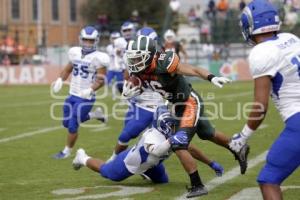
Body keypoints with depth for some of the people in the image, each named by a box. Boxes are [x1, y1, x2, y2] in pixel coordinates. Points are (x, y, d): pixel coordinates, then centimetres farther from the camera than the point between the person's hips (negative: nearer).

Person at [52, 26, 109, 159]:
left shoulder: (97, 58, -14)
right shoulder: (75, 53, 4)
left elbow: (101, 80, -14)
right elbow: (68, 69, 19)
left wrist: (91, 90, -29)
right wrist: (60, 80, 3)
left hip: (85, 98, -7)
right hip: (72, 96, 7)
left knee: (72, 126, -4)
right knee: (67, 123, 17)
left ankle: (67, 151, 19)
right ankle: (95, 115, 32)